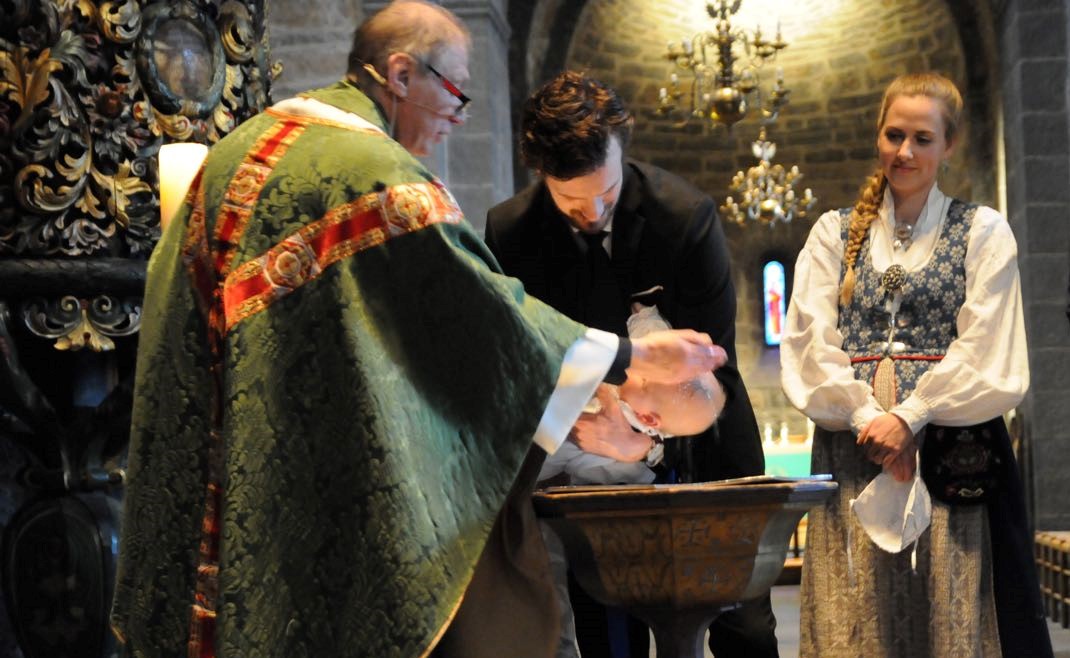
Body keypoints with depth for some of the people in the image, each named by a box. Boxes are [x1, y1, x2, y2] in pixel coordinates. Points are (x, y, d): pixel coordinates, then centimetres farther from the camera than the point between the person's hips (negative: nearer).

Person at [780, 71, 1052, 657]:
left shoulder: (983, 232, 8)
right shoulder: (834, 233, 14)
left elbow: (984, 352, -2)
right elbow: (810, 344, 4)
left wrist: (909, 417, -13)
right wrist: (868, 417, -10)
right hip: (851, 448, 2)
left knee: (951, 609, -5)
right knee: (853, 611, -2)